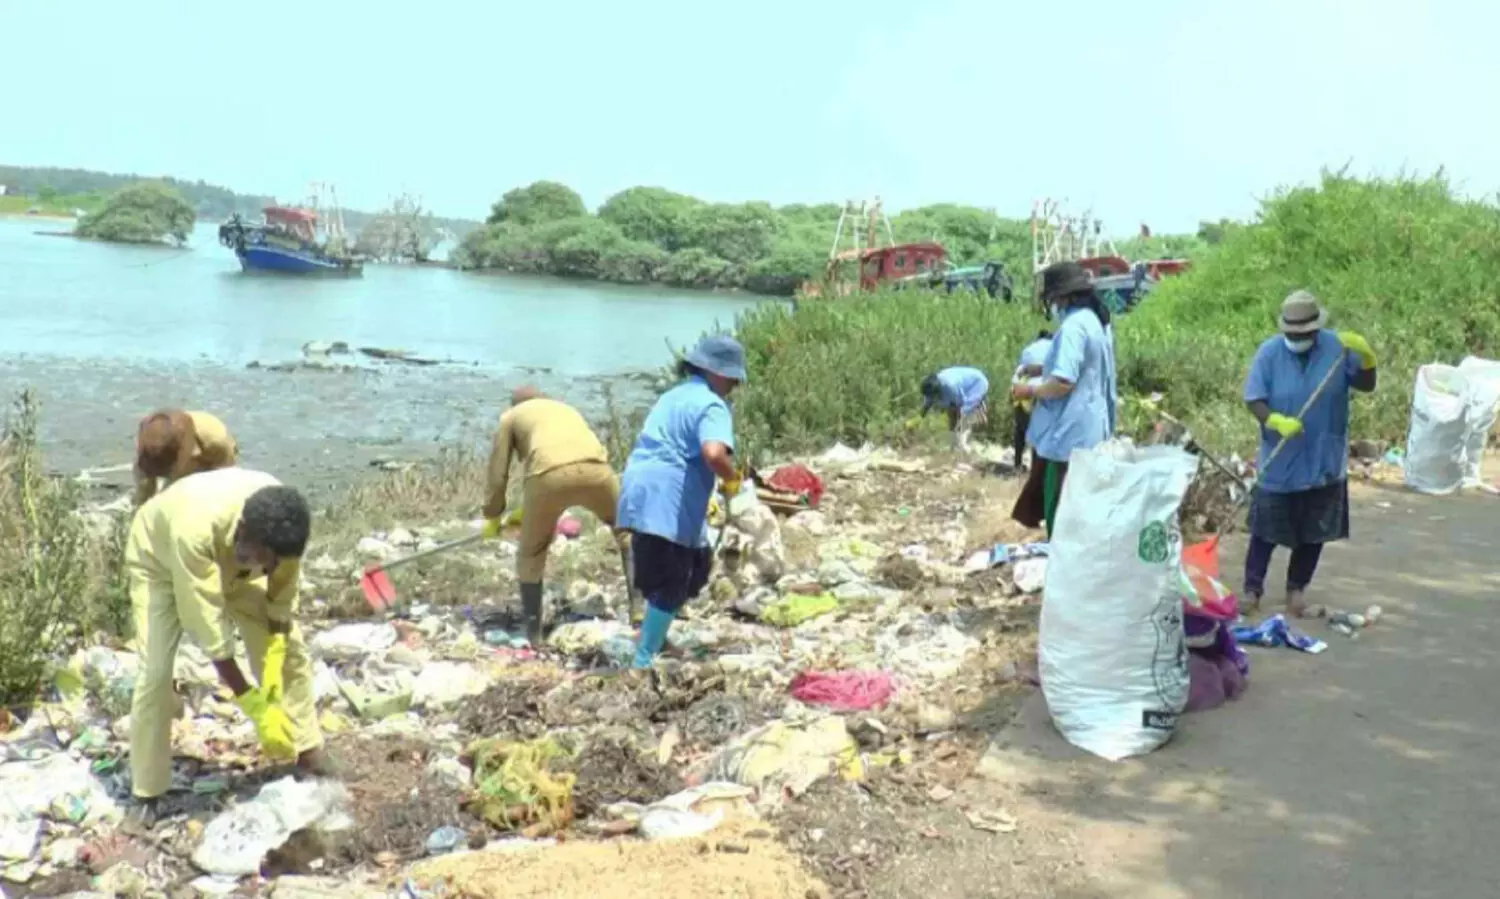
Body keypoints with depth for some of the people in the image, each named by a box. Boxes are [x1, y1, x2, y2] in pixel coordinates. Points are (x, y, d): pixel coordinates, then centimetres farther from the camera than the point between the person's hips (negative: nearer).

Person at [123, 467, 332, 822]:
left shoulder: (282, 528, -33)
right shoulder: (195, 529, -47)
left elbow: (282, 599, -17)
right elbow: (209, 627, -41)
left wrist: (273, 672, -26)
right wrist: (255, 707, -39)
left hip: (232, 561, 4)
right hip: (159, 559, -4)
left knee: (289, 646, -3)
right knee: (156, 672, -16)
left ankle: (308, 752, 13)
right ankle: (147, 795, -1)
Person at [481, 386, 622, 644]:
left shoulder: (511, 416, 30)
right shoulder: (567, 409, 43)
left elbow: (498, 474, 26)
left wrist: (492, 516, 44)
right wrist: (526, 511, 59)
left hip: (550, 474, -3)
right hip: (594, 469, 3)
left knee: (531, 555, 18)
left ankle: (533, 633, 20)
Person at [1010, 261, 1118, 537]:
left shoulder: (1073, 327, -21)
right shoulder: (1098, 322, 11)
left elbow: (1063, 382, -26)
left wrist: (1030, 391, -11)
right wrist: (1045, 368, 18)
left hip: (1069, 434, -10)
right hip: (1090, 429, 10)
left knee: (1060, 508, -1)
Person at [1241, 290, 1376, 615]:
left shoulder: (1337, 347, -7)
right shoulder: (1269, 352, -10)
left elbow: (1366, 385, -1)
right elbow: (1253, 400, -11)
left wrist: (1366, 356, -19)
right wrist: (1277, 422, -30)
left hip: (1324, 461, 2)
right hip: (1279, 463, -2)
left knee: (1315, 531, 13)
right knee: (1266, 528, 6)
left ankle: (1296, 588, 28)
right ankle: (1252, 588, 18)